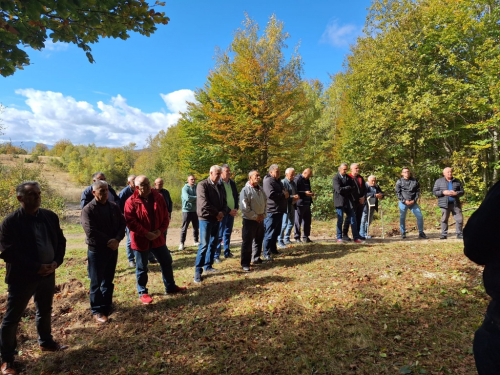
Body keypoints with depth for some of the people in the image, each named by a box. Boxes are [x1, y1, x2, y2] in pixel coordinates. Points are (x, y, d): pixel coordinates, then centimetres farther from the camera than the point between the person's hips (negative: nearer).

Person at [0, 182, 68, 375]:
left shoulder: (50, 216, -1)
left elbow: (60, 241, 6)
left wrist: (56, 262, -10)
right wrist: (36, 267, -21)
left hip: (48, 273, 5)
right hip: (22, 277, -5)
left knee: (45, 311, 21)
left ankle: (46, 342, 42)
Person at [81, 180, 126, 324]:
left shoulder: (114, 207, 3)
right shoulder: (88, 210, -12)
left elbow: (122, 224, 1)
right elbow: (91, 232, -19)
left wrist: (117, 239, -16)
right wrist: (108, 241, -17)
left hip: (113, 248, 5)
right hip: (96, 250, -5)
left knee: (108, 280, 16)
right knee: (96, 282, 6)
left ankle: (107, 306, 30)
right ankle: (97, 311, 17)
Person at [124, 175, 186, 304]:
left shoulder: (158, 197, 0)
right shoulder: (131, 201, -12)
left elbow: (165, 216, 4)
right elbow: (130, 222, -17)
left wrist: (160, 230, -11)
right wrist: (146, 233, -21)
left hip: (157, 238, 5)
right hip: (140, 240, -4)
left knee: (166, 262, 14)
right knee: (141, 268, 9)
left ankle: (170, 287, 32)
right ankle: (142, 292, 27)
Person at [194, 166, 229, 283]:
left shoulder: (221, 187, 11)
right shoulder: (202, 185, -9)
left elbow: (224, 202, 12)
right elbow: (204, 203, -19)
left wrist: (222, 212, -9)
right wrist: (217, 213, -14)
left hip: (217, 219, 7)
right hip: (206, 219, -7)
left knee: (213, 244, 11)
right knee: (204, 245, -8)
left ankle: (208, 266, 24)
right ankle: (198, 270, 0)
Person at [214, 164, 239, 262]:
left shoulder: (232, 183, 9)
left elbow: (236, 196, 15)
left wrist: (236, 208, 2)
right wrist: (229, 210, -13)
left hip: (232, 212, 6)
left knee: (228, 233, 15)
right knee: (219, 234, -3)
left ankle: (227, 252, 25)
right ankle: (216, 255, 3)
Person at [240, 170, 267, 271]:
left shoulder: (260, 189, 9)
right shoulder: (245, 190, -14)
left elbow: (265, 202, 15)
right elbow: (244, 207, -18)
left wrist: (263, 214, 2)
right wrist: (255, 216, -15)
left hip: (260, 219, 7)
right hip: (249, 220, -7)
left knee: (259, 240, 18)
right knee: (247, 242, -1)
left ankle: (256, 258, 35)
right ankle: (245, 263, 8)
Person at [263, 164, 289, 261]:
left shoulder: (278, 181, 18)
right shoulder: (268, 181, -13)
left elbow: (284, 191, 26)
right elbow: (271, 194, -26)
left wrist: (286, 194, 1)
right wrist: (283, 195, -13)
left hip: (279, 210, 10)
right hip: (271, 211, -10)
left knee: (276, 231, 17)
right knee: (270, 233, -6)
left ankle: (273, 249, 30)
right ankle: (266, 253, 0)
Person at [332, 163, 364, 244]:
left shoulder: (348, 177, 14)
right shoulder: (336, 178, -6)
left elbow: (354, 187, 7)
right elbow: (339, 189, -17)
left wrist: (345, 189, -8)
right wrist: (348, 188, -5)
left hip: (348, 201, 6)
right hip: (340, 201, -6)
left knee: (353, 219, 3)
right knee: (340, 220, -1)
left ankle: (356, 238, 8)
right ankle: (339, 238, 10)